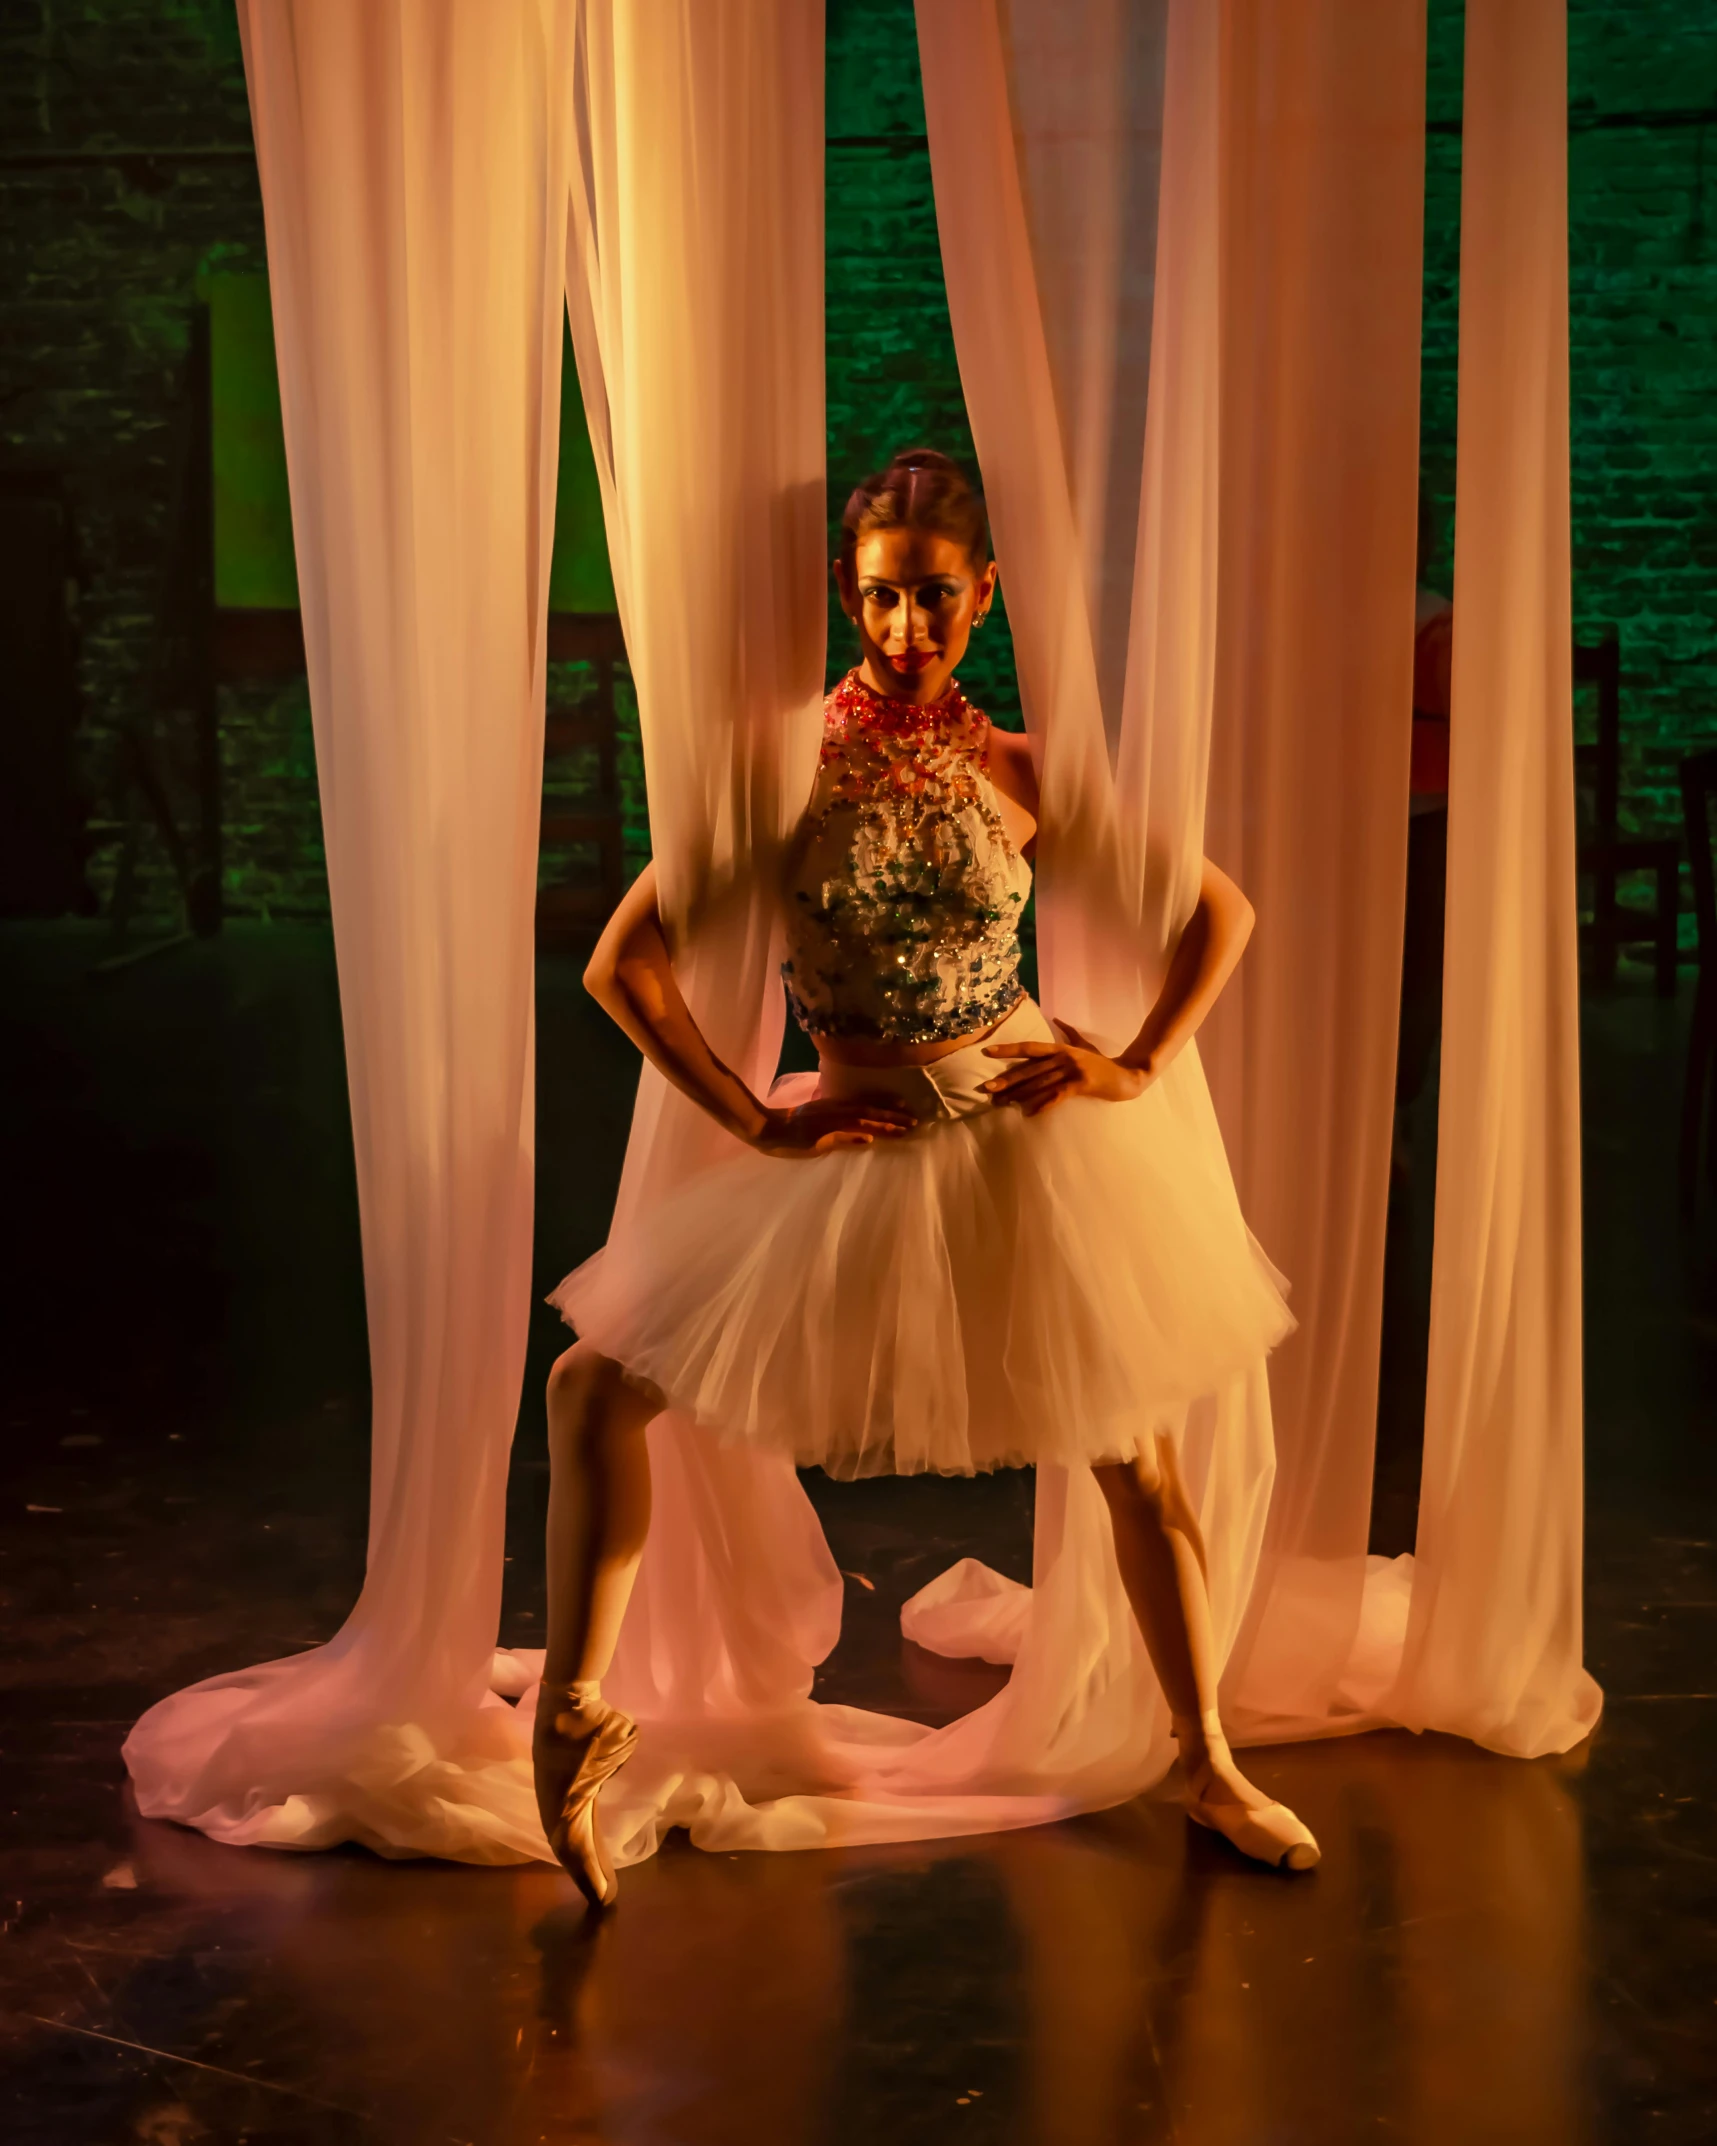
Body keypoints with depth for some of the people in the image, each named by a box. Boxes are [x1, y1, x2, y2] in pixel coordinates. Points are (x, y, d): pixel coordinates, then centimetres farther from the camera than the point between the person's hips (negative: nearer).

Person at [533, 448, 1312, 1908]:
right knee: (601, 1378, -6)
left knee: (1141, 1459, 9)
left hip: (1037, 1140, 0)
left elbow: (1222, 908, 5)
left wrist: (1140, 1064, -5)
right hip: (863, 1157, 0)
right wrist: (758, 1124, -12)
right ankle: (576, 1710, 5)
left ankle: (1208, 1763, 28)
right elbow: (623, 965, -12)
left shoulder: (1018, 772, -3)